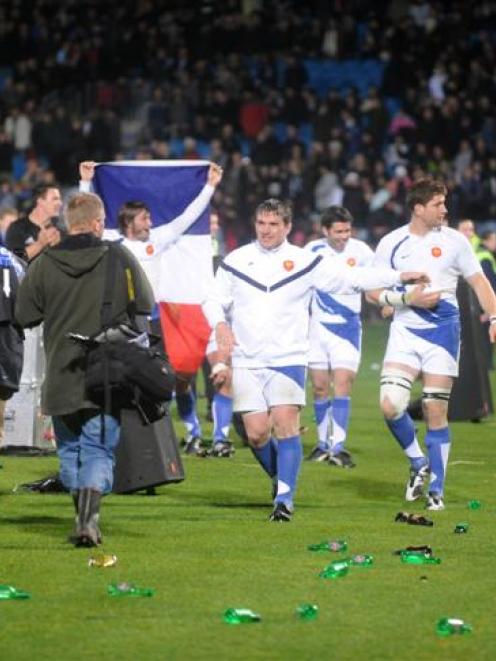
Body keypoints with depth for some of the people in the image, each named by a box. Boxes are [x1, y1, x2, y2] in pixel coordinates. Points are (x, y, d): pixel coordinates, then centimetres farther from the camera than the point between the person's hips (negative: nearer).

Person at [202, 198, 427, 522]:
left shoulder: (305, 261, 4)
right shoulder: (236, 261, 7)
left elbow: (349, 278, 6)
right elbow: (214, 300, 11)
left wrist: (400, 276, 1)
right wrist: (220, 324, -11)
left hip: (288, 358, -1)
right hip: (246, 361, 1)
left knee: (285, 423, -16)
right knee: (256, 432, -4)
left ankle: (285, 497, -12)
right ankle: (282, 479, 23)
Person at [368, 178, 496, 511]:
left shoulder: (454, 241, 1)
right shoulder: (392, 243, 1)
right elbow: (373, 292, 4)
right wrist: (408, 299, -11)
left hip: (443, 333, -1)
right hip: (405, 332, 1)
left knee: (436, 412, 0)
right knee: (391, 405, -15)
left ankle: (436, 490, 10)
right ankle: (419, 463, 11)